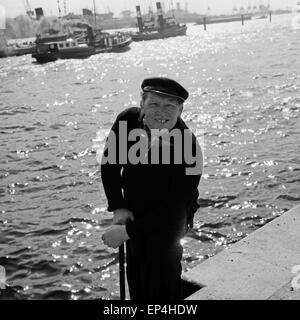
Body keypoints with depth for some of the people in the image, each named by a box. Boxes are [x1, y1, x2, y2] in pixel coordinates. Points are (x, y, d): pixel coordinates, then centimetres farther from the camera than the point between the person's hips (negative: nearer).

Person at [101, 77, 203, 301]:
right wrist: (118, 207, -11)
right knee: (135, 272, 21)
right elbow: (110, 162, -3)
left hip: (168, 222, -5)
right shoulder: (128, 121, -17)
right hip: (133, 212, 5)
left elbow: (174, 209, -25)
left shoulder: (189, 149, -29)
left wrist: (128, 231, -25)